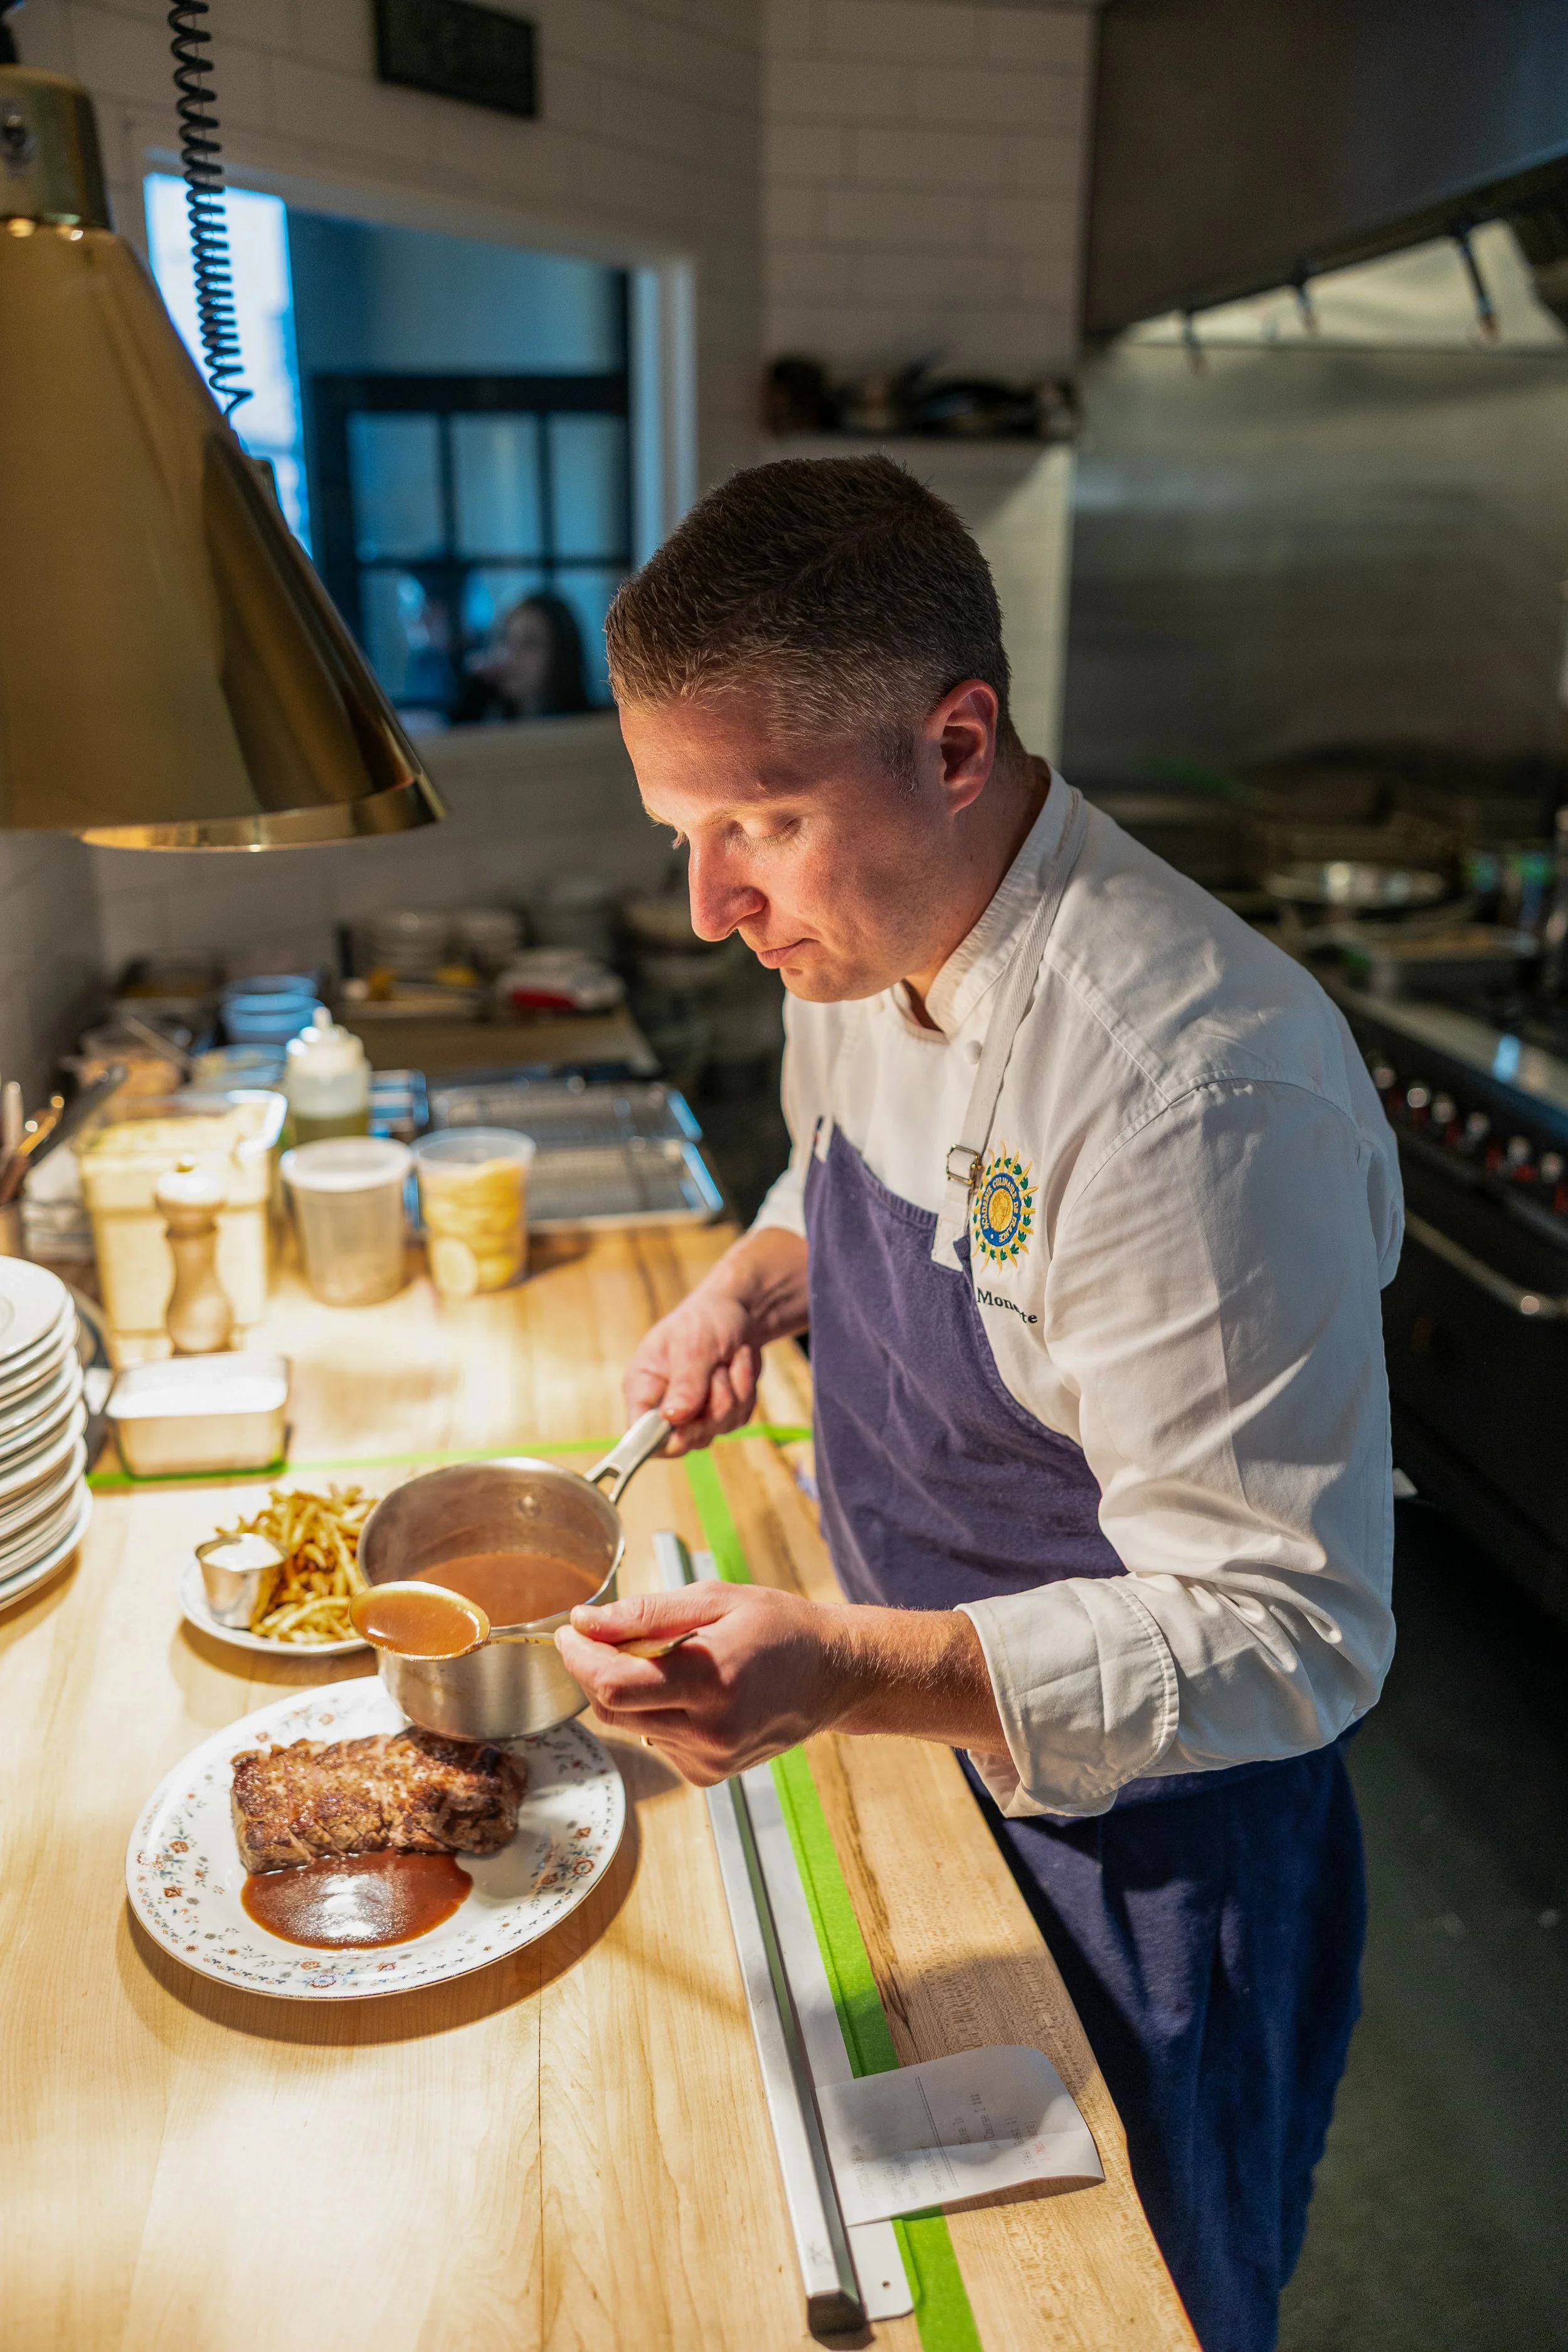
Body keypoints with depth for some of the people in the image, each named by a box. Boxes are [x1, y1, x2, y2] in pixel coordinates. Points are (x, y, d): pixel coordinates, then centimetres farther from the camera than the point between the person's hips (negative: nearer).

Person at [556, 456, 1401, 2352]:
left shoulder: (1197, 1096, -35)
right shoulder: (859, 938, -8)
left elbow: (1288, 1639, -30)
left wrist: (844, 1674, -40)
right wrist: (754, 1283, -9)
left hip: (1135, 1853, -6)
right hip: (936, 1750, 7)